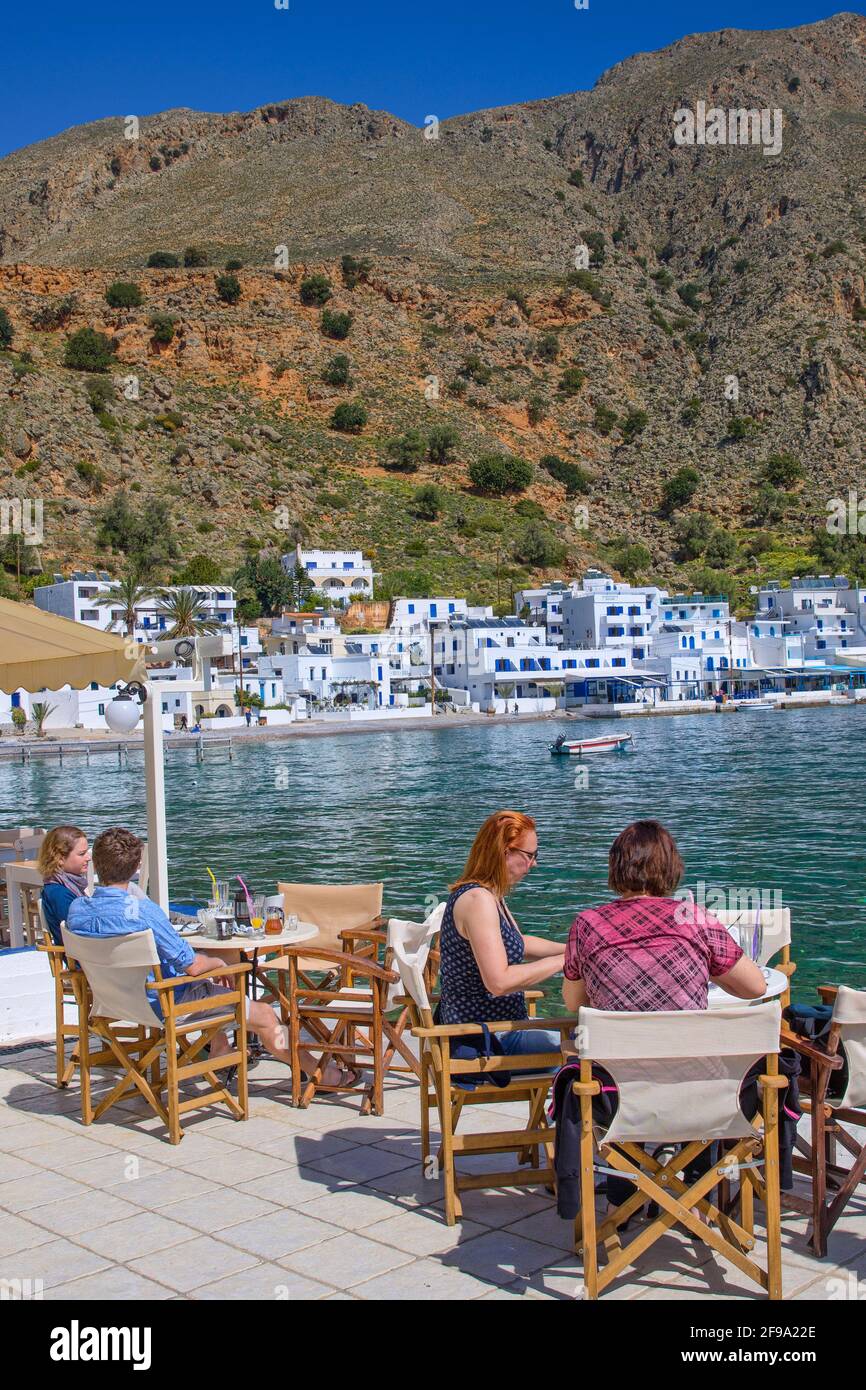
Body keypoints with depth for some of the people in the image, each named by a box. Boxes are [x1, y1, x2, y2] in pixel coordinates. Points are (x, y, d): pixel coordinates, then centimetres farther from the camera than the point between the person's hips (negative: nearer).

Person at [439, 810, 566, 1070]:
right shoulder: (477, 899, -23)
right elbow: (499, 982, -29)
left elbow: (519, 944, 24)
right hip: (484, 1042, -11)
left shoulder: (489, 895, 10)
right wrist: (562, 960, -20)